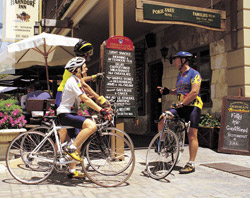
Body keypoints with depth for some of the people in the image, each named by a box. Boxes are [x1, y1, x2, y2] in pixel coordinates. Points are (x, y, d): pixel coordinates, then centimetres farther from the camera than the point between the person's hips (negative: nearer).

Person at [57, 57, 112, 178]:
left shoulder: (77, 81, 18)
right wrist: (101, 110, -26)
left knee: (80, 139, 12)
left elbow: (86, 99, 17)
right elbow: (85, 100, -23)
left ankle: (72, 171, 20)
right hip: (65, 114, -11)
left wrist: (103, 109, 10)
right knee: (91, 126, -28)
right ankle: (71, 149, -18)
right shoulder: (73, 81, -15)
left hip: (70, 114, 11)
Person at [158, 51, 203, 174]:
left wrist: (181, 104, -20)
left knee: (192, 135, -7)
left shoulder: (194, 74, -6)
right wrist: (168, 91, 15)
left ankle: (191, 164, -2)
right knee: (161, 123, -10)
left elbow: (194, 92, -18)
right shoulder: (180, 75, 20)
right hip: (180, 107, 7)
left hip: (192, 106, -7)